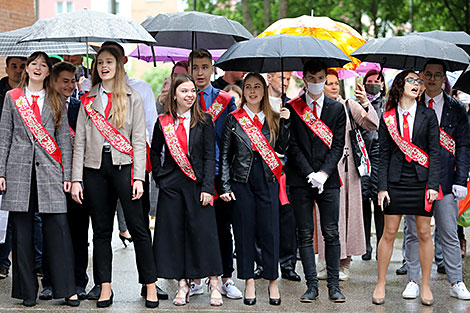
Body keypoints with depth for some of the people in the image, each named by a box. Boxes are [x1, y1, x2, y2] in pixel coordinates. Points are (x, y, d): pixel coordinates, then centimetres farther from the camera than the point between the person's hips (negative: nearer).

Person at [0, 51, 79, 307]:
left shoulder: (56, 101, 12)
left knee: (57, 227, -6)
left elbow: (64, 140, 11)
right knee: (22, 229, 0)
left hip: (50, 170, 0)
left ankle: (67, 289, -1)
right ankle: (28, 291, 9)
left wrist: (67, 175, 3)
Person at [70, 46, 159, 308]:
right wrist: (76, 178, 1)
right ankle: (105, 288, 11)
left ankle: (150, 285, 3)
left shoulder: (133, 98, 7)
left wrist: (138, 177, -7)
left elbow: (139, 140, 2)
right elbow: (80, 141, 9)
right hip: (94, 167, 2)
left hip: (123, 165, -2)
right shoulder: (88, 100, 12)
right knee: (101, 229, 5)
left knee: (138, 226, -5)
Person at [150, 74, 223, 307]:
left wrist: (207, 187, -10)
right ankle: (182, 285, 11)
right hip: (171, 184, 2)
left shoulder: (204, 121, 1)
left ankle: (214, 283, 6)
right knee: (173, 232, 3)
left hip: (197, 183, -2)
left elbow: (210, 156, -3)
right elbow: (155, 152, 17)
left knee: (203, 231, -3)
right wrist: (160, 177, 6)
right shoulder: (163, 122, 5)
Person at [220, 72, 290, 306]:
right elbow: (225, 154, 4)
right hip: (242, 181, -1)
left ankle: (273, 282, 11)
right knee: (244, 231, 3)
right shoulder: (233, 119, 4)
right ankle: (249, 282, 12)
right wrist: (225, 186, -2)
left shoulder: (272, 119, 9)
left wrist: (285, 123, -8)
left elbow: (281, 148, 2)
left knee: (270, 231, 1)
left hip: (268, 181, 1)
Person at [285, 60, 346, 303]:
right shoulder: (292, 108, 4)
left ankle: (333, 285, 7)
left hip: (328, 180, 1)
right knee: (305, 235, 2)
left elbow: (338, 145, 3)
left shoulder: (337, 109, 8)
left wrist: (323, 173, -10)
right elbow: (292, 146, -1)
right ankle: (312, 285, 8)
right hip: (300, 180, 0)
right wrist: (309, 174, -10)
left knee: (331, 234, 1)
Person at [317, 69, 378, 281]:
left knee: (348, 212, 3)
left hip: (346, 166, 1)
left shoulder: (349, 105, 6)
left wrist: (365, 103, -18)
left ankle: (344, 264, 12)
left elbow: (372, 125, -4)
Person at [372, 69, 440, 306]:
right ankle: (380, 284, 13)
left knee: (424, 234, 4)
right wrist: (382, 187, -2)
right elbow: (383, 155, 4)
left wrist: (432, 185, -7)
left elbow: (434, 152, 1)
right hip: (396, 181, 0)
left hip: (421, 181, 0)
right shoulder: (387, 118, 5)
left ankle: (425, 286, 15)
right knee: (389, 233, 3)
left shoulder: (428, 116, 4)